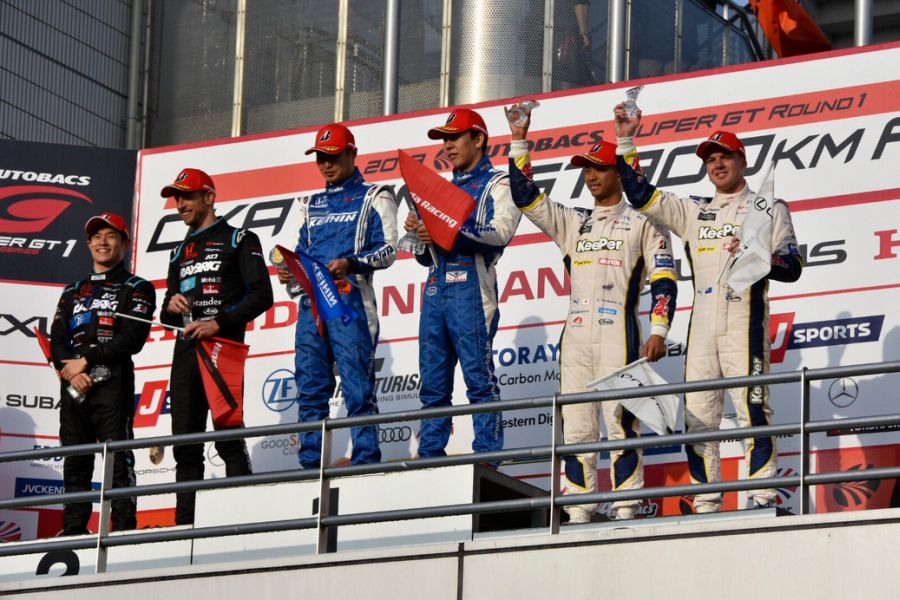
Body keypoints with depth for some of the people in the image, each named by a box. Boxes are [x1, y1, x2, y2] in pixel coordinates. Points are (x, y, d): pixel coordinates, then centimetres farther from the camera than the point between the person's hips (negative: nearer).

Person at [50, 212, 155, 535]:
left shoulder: (137, 288, 7)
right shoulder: (73, 292, 23)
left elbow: (132, 338, -7)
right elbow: (57, 340, 13)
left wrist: (86, 361, -10)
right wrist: (69, 372, -8)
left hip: (113, 383, -5)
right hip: (73, 386, 5)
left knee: (117, 460, -11)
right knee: (75, 462, 5)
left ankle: (124, 529, -12)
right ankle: (73, 530, 8)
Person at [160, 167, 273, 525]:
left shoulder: (238, 240, 5)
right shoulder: (181, 252, 26)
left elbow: (261, 295, -6)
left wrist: (219, 322, -16)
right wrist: (171, 306, 4)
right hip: (185, 350, 7)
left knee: (229, 440, -12)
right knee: (186, 444, 2)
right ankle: (185, 525, 1)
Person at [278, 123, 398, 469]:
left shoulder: (374, 198, 7)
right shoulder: (312, 205, 24)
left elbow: (388, 250, -3)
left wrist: (352, 264, -20)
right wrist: (288, 271, 4)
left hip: (350, 301, -6)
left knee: (357, 388, -10)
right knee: (310, 389, 2)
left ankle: (366, 463, -11)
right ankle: (311, 466, 3)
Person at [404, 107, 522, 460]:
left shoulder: (498, 184, 6)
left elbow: (501, 232, -13)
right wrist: (419, 234, 3)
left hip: (471, 285, -7)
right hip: (437, 285, 7)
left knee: (478, 375, -10)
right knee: (432, 382, 3)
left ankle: (487, 458, -12)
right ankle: (430, 457, 4)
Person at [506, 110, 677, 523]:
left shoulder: (642, 223, 7)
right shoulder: (572, 222, 22)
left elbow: (664, 279, 1)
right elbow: (524, 196, 15)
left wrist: (658, 330, -10)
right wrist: (519, 142, 9)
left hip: (619, 331, -5)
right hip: (576, 334, 5)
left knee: (620, 417, -11)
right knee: (575, 422, 0)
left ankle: (627, 504, -11)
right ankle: (580, 506, 2)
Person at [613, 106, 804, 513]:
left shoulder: (768, 208, 9)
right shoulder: (694, 211, 22)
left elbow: (793, 266, 2)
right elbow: (641, 196, 17)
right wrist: (626, 142, 12)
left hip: (745, 322, -5)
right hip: (702, 324, 5)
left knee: (752, 408, -14)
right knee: (697, 415, 0)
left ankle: (763, 497, -14)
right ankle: (706, 503, 3)